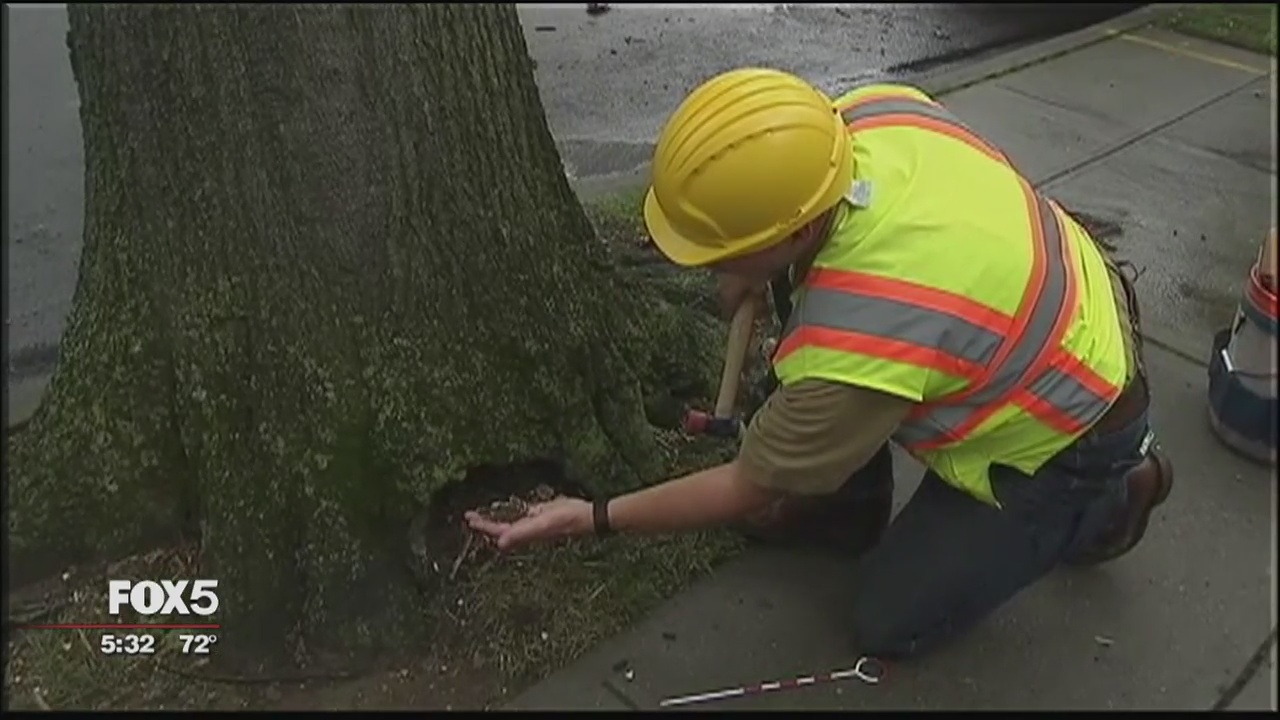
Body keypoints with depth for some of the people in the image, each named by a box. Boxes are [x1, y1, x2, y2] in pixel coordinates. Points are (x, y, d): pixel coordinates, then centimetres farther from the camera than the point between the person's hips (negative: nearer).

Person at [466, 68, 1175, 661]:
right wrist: (757, 270, -8)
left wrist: (592, 518, -14)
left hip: (1063, 444, -7)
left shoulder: (855, 349, -40)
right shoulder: (873, 111, -20)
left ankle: (1108, 496, 14)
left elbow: (749, 490, -22)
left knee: (886, 622, 5)